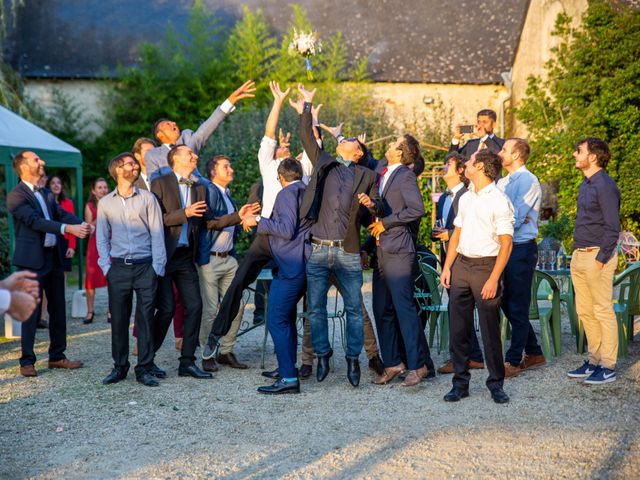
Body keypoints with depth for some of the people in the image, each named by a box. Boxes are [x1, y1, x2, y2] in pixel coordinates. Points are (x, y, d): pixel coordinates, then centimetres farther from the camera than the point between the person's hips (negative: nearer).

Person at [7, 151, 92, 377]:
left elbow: (62, 214, 3)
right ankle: (27, 361, 4)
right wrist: (67, 228, -32)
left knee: (58, 309, 10)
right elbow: (35, 221, -21)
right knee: (32, 312, -4)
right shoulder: (16, 196, -8)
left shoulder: (47, 194, 16)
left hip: (54, 257, 7)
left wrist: (82, 224, -18)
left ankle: (57, 356, 19)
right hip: (32, 259, -7)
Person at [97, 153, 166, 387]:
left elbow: (157, 234, 2)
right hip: (119, 268, 1)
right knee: (118, 319, 4)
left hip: (145, 266, -1)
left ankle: (144, 369, 6)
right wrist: (106, 267, 1)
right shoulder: (105, 203, 10)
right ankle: (120, 366, 16)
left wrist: (157, 267, -5)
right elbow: (102, 238, 13)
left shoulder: (147, 198, 6)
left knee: (145, 319, -1)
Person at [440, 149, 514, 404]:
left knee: (490, 330, 0)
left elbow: (506, 244, -11)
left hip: (486, 266, -6)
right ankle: (460, 382, 14)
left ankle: (496, 383, 13)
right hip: (461, 265, 6)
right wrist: (447, 267, 10)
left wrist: (493, 279, -17)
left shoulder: (499, 201, -8)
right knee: (458, 328, 6)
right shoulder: (465, 198, 14)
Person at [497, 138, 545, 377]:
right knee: (507, 304, 14)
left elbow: (516, 219, -17)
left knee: (517, 308, -1)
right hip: (503, 248, 9)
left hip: (521, 250, -9)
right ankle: (533, 352, 27)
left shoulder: (528, 181, -11)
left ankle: (514, 361, 7)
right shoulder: (503, 182, 14)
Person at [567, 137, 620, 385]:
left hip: (597, 256, -9)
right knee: (584, 311, 13)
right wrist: (576, 253, 16)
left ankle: (608, 367, 5)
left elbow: (613, 228, -17)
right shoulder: (585, 184, 14)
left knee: (603, 311, -2)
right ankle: (594, 360, 23)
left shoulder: (605, 186, -14)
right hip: (579, 255, 9)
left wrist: (600, 260, -18)